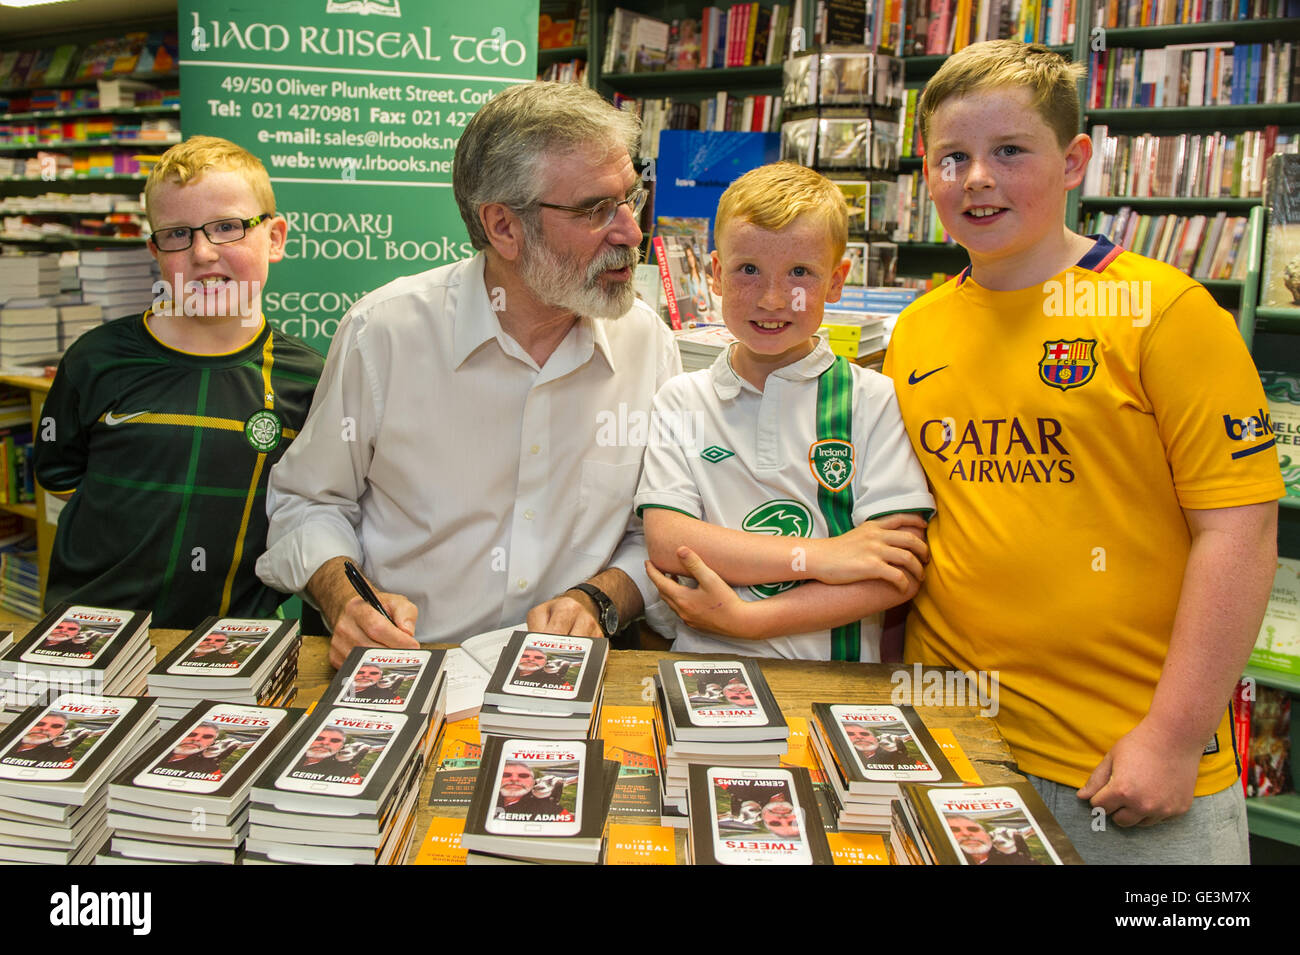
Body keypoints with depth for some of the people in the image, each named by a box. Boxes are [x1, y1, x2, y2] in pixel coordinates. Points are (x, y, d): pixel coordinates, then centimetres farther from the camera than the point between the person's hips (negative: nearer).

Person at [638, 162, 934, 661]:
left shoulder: (873, 400, 5)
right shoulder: (682, 399, 10)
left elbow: (899, 573, -3)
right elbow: (666, 542, -3)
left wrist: (747, 618, -11)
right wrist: (817, 557, -12)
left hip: (837, 676, 0)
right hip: (707, 668, 0)